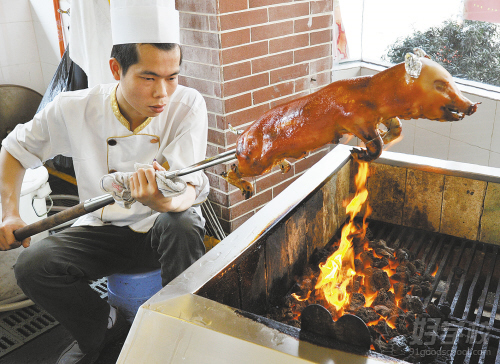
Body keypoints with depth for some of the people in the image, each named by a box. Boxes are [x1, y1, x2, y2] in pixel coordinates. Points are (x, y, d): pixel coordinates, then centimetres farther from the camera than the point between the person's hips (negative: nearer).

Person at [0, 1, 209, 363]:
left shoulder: (188, 106, -19)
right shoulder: (74, 109, -14)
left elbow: (189, 190, -27)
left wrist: (164, 202, -51)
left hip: (163, 227, -1)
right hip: (104, 229, 2)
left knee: (182, 226, -35)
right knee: (32, 265, -20)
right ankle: (103, 326, 11)